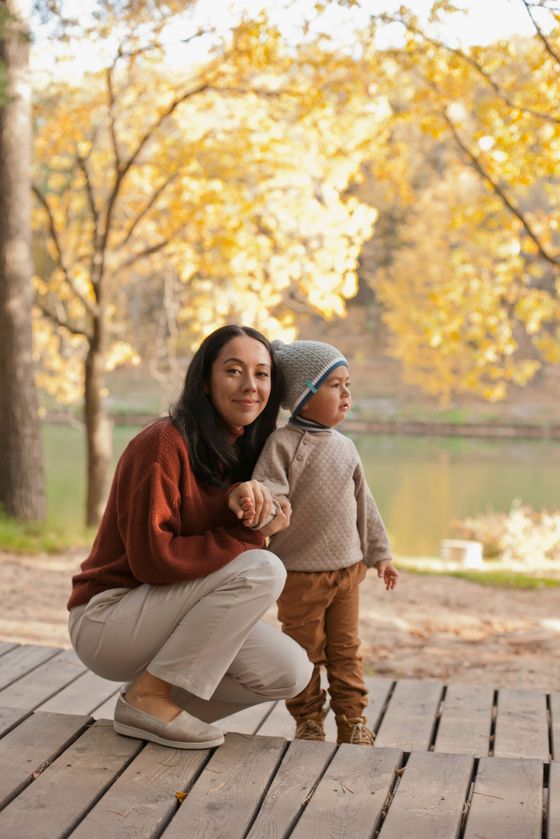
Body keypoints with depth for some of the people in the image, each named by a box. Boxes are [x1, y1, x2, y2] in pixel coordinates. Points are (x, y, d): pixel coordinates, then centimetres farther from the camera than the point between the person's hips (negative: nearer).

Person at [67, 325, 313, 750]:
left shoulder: (244, 452, 6)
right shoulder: (164, 443, -19)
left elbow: (229, 541, -2)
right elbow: (151, 558, -23)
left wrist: (251, 497, -23)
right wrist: (248, 536, -20)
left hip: (166, 616, 8)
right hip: (106, 619, -7)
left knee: (291, 672, -10)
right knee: (263, 569, -25)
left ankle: (164, 701, 8)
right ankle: (148, 696, -15)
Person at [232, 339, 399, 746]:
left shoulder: (344, 447, 7)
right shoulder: (283, 444, -12)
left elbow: (363, 503, 15)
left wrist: (379, 553, 18)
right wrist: (251, 503, -47)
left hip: (347, 567, 5)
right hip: (300, 571, -5)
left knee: (346, 649, 12)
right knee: (305, 651, 8)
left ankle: (353, 719, 24)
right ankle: (308, 720, 23)